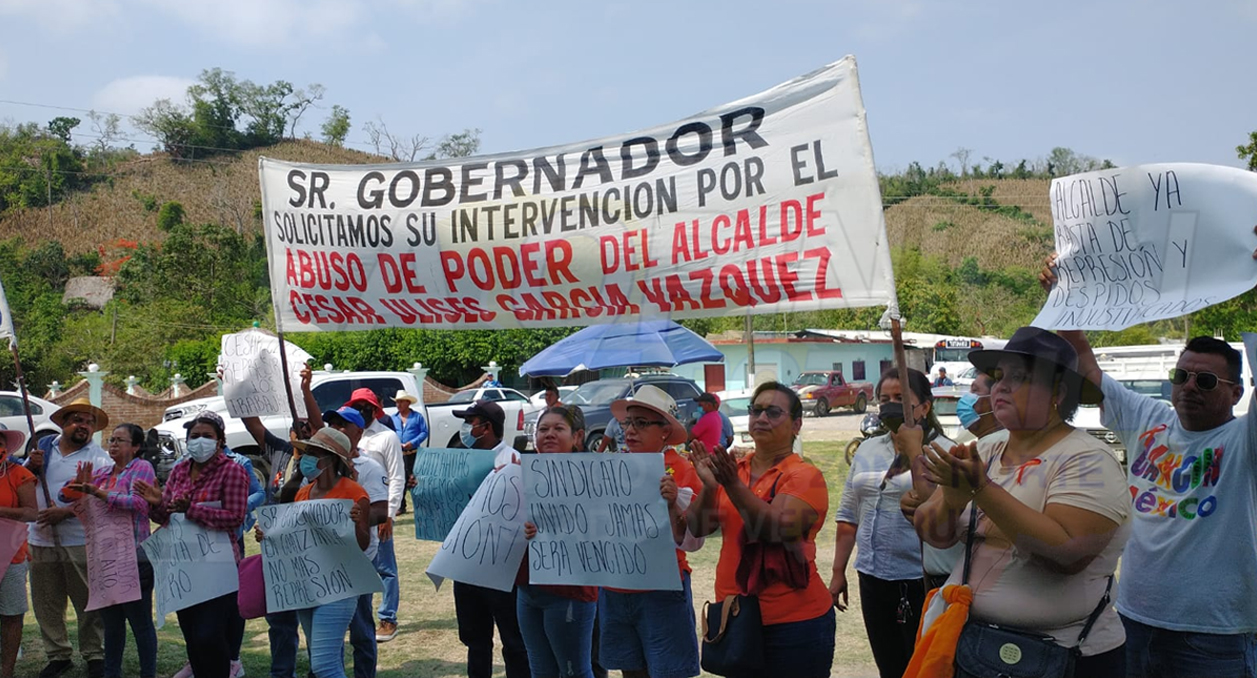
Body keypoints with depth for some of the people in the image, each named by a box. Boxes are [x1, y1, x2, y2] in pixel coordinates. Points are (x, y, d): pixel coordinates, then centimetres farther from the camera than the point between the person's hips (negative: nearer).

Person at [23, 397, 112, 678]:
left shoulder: (99, 457, -2)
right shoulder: (44, 446, 10)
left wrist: (65, 512, -21)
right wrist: (32, 465, -7)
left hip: (80, 542, -4)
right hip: (41, 539, 4)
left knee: (89, 602, 0)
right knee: (46, 603, 11)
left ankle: (94, 655, 12)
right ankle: (57, 655, 24)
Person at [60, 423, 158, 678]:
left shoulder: (141, 468, -7)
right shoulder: (100, 473, 14)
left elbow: (138, 502, -23)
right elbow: (66, 496, 14)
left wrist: (98, 493, -28)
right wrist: (78, 485, -8)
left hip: (134, 558, -7)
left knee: (140, 623, 0)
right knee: (111, 621, 17)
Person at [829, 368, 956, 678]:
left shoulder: (944, 451, -7)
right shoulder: (867, 449, 9)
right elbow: (849, 515, 14)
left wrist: (913, 449, -23)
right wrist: (838, 572, 13)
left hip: (923, 582, -5)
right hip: (873, 579, 5)